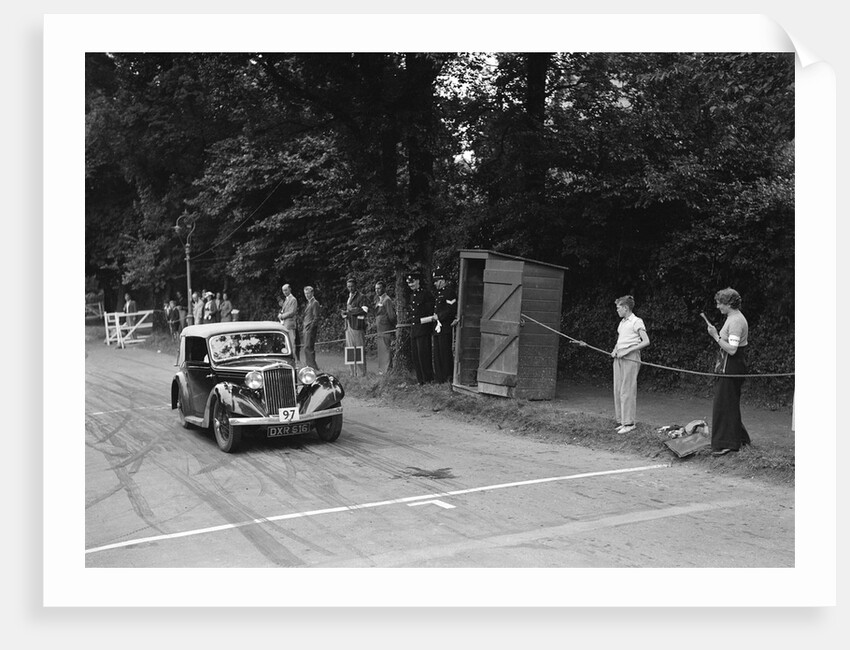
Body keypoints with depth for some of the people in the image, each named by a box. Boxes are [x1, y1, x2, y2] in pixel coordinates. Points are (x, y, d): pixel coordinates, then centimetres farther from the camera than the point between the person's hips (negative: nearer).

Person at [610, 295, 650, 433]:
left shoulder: (636, 322, -5)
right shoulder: (622, 322, 19)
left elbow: (646, 341, -12)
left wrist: (627, 350, -16)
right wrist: (615, 350, 8)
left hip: (630, 358, -8)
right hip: (619, 358, 8)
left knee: (627, 391, -10)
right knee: (618, 390, 5)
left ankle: (629, 422, -7)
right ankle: (621, 420, 11)